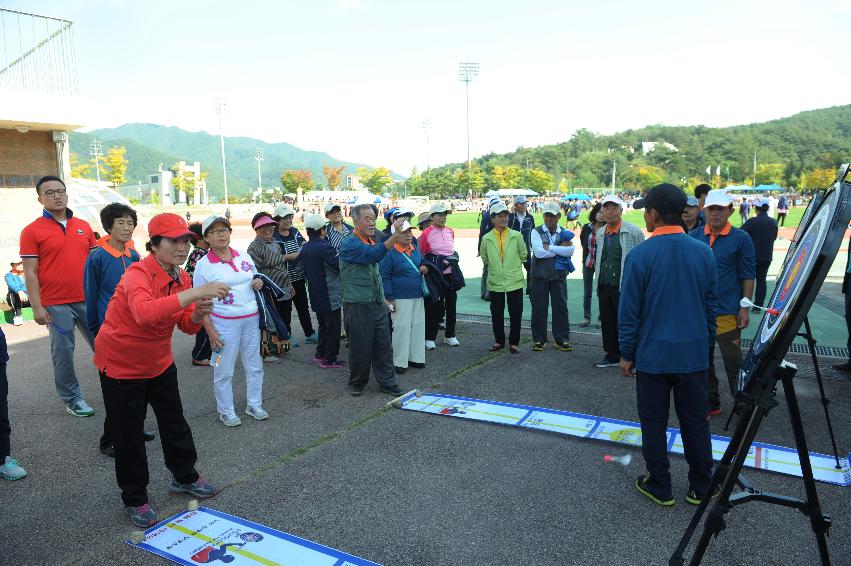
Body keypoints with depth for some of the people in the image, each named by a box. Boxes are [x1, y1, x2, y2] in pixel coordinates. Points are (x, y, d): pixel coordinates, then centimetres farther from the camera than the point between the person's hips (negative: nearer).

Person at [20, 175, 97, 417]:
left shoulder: (84, 227, 9)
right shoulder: (32, 231, -2)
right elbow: (30, 273, -5)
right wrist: (37, 307, -9)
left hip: (88, 300, 4)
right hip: (56, 305, -3)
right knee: (63, 351, 5)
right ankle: (71, 399, 17)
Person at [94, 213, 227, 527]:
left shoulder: (181, 277, -4)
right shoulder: (138, 274, -28)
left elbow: (187, 326, -1)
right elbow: (144, 312, -50)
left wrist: (199, 312, -24)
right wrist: (196, 292, -53)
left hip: (159, 362, 7)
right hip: (121, 364, -7)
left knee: (174, 421, 17)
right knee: (128, 434, 5)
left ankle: (184, 477, 38)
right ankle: (134, 499, 24)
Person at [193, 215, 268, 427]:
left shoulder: (245, 257, 6)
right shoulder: (203, 265, -7)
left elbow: (255, 280, 22)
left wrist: (259, 282, -3)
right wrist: (210, 331, -12)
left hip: (251, 319, 5)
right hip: (224, 323, -4)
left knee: (254, 365, 13)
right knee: (224, 371, 4)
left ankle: (254, 405, 30)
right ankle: (226, 411, 22)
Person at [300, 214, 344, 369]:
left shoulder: (305, 248, 7)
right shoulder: (325, 247, -20)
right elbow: (340, 266, -18)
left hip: (315, 294, 9)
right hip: (329, 295, -9)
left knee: (323, 325, 20)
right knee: (333, 327, 1)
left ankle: (320, 354, 26)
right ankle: (329, 360, 5)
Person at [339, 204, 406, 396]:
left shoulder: (372, 241, 15)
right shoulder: (350, 243, -13)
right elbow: (372, 255, -33)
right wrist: (396, 235, -40)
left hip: (378, 303, 7)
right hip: (358, 305, -7)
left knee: (383, 345, 9)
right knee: (360, 347, 3)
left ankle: (387, 382, 18)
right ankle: (356, 383, 21)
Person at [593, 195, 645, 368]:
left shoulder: (633, 232, -6)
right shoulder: (600, 233, 13)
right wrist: (598, 284, 15)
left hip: (624, 287, -6)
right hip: (604, 287, 6)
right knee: (607, 323, 13)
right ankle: (612, 356, 26)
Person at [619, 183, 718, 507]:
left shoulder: (640, 256, -14)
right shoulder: (704, 253, -1)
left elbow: (629, 311, -10)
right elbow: (711, 306, 7)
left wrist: (627, 354, 0)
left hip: (653, 355, -4)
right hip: (694, 355, 4)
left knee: (654, 423, 11)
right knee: (696, 423, 15)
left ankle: (659, 488, 23)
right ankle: (700, 488, 28)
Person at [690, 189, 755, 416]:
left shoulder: (741, 239, -4)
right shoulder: (693, 237, 5)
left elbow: (748, 276, -3)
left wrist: (744, 308, -6)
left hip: (727, 312, -4)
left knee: (733, 362, 4)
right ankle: (711, 403, 26)